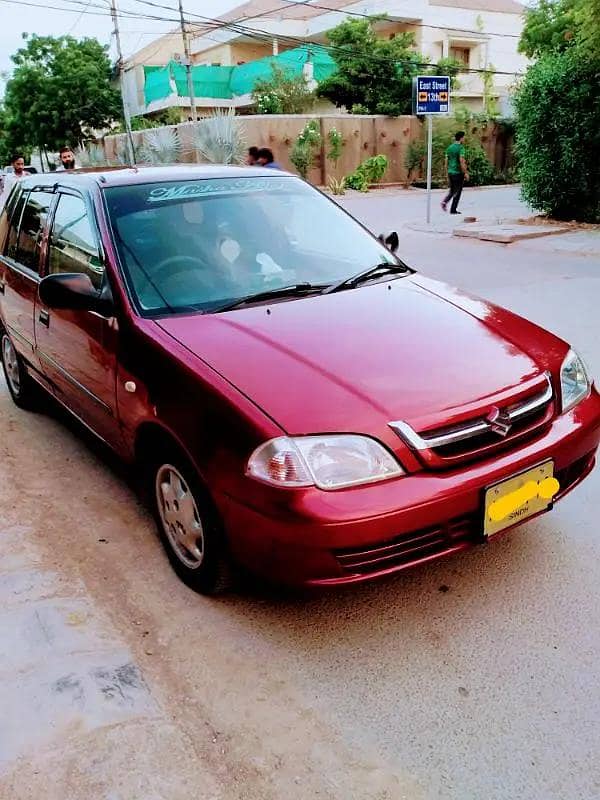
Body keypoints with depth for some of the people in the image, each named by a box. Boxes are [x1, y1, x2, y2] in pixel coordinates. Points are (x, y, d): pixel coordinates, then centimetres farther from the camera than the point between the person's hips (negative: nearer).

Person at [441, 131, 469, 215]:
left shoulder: (449, 148, 10)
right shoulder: (461, 148, -12)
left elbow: (446, 162, 12)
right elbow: (461, 161, -20)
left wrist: (447, 173, 18)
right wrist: (465, 173, -14)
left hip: (450, 172, 6)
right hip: (458, 173, -6)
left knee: (452, 190, 17)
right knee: (458, 191, 4)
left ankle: (445, 201, -9)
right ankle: (453, 210, 5)